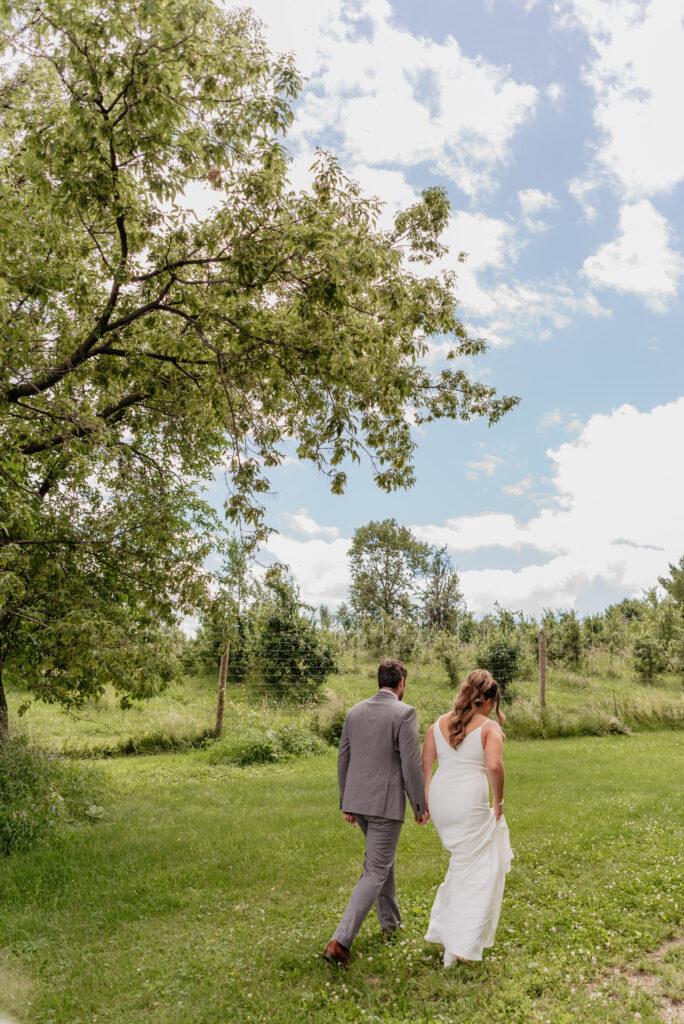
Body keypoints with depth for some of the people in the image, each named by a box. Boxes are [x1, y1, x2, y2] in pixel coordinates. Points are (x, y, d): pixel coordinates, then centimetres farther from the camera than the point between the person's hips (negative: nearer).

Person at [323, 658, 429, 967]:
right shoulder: (404, 713, -13)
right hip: (386, 803, -7)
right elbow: (411, 765, -15)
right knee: (375, 872, 1)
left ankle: (390, 921, 40)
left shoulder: (355, 711, 6)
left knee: (383, 857, 27)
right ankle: (340, 941, -8)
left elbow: (343, 760, 10)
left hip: (357, 801, 7)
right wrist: (420, 806, -3)